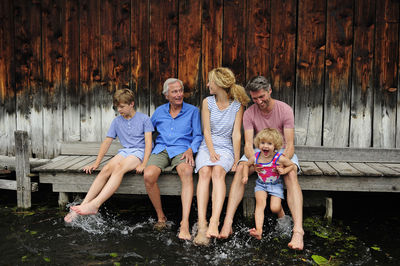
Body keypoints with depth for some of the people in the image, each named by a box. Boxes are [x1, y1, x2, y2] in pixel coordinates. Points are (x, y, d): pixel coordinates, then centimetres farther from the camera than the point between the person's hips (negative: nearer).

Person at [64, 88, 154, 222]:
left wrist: (143, 164, -19)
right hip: (125, 151, 5)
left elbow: (148, 142, -6)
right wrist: (96, 163, 7)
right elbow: (107, 142, 14)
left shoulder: (144, 119, 2)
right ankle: (83, 205, -31)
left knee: (119, 168, -33)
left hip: (140, 151, -4)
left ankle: (95, 205, -45)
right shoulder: (117, 121, 15)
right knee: (106, 169, -26)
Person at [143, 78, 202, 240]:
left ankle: (185, 223, -43)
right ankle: (161, 217, -8)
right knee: (148, 176, -30)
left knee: (187, 173, -38)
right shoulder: (159, 111, 19)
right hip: (160, 149, 2)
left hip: (181, 150, -2)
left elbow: (198, 135, 8)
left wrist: (191, 149, -12)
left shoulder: (192, 111, 12)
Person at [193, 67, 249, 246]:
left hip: (226, 148, -1)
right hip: (207, 146, 1)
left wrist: (236, 160, -11)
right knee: (204, 172, -29)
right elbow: (206, 131, 1)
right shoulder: (207, 102, 6)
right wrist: (211, 152, -14)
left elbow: (236, 134, -3)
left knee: (218, 171, -33)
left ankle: (214, 222, -44)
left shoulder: (237, 105, 1)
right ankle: (202, 225, -38)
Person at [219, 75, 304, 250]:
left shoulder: (285, 110, -11)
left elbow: (290, 144, -16)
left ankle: (298, 230, -43)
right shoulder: (249, 113, -7)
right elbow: (248, 144, -16)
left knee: (291, 174, -33)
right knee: (240, 170, -28)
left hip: (282, 151, -1)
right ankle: (228, 222, -34)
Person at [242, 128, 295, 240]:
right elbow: (246, 165, 10)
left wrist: (284, 171, -21)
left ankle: (282, 216, 28)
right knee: (260, 202, -22)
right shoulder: (255, 157, -11)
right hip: (261, 184, 2)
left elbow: (292, 165, -2)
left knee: (275, 208, -12)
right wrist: (245, 176, -5)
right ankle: (259, 230, -30)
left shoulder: (279, 158, -19)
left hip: (276, 185, -1)